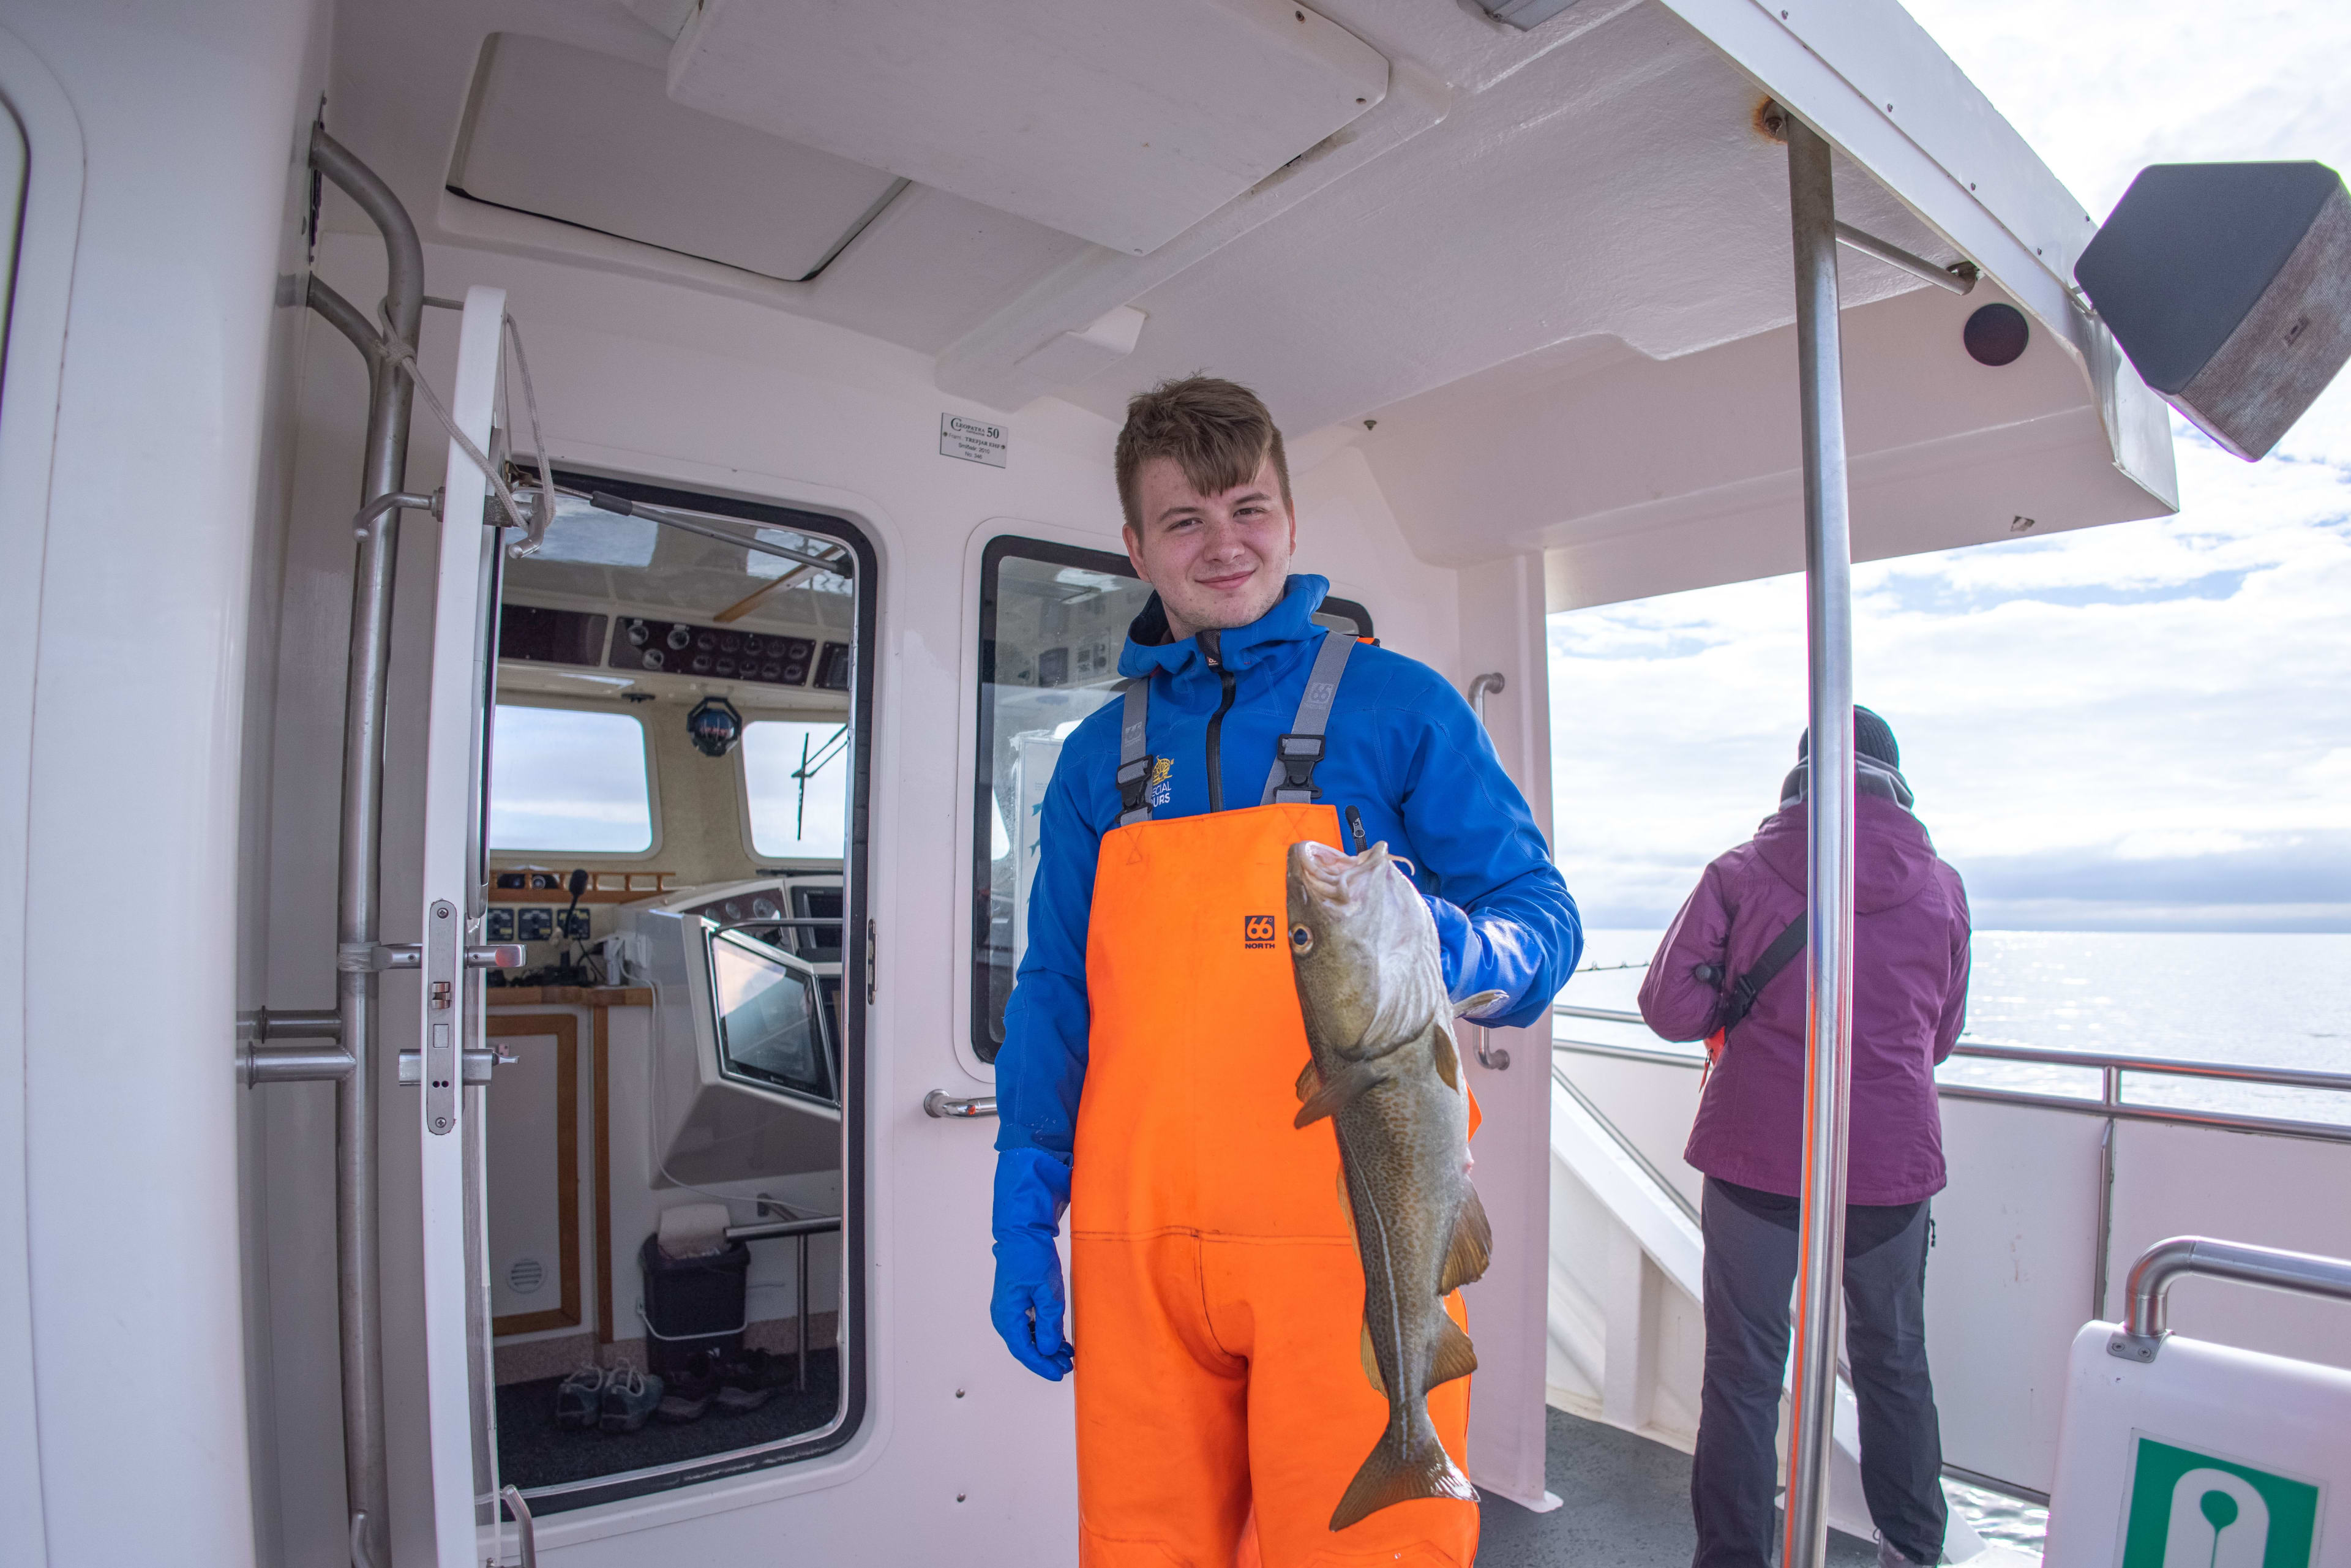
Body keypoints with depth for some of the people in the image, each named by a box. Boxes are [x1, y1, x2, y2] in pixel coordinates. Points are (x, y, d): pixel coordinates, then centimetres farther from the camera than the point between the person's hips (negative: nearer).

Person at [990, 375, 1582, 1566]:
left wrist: (1464, 954, -20)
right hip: (1135, 1242, 3)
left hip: (1348, 1233, -3)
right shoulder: (1100, 757, 13)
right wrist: (1023, 1217, 7)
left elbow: (1543, 918, 3)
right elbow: (1053, 999, 14)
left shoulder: (1399, 705, 4)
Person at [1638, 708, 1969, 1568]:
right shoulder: (1942, 887, 3)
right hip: (1891, 1164, 3)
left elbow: (1670, 1005, -10)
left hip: (1757, 1159, -3)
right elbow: (1940, 1036, 12)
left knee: (1743, 1370, 8)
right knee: (1894, 1362, 23)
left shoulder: (1739, 874, -7)